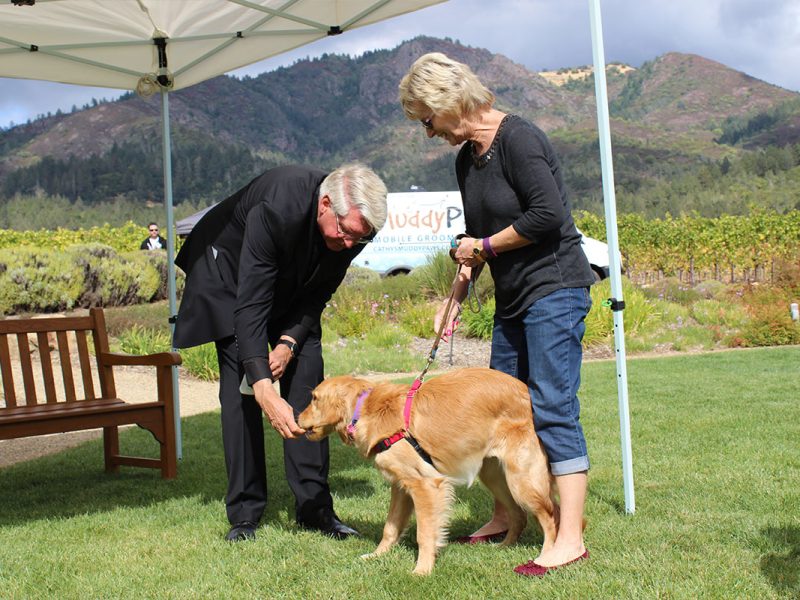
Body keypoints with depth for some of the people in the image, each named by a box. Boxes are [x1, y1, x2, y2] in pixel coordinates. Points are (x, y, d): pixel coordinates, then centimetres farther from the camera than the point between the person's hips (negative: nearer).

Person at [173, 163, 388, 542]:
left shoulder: (354, 228, -24)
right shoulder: (276, 209, -41)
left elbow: (320, 292, -7)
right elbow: (250, 306, -42)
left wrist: (289, 341, -22)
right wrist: (264, 389, -49)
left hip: (293, 290, 5)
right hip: (231, 278, -5)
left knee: (306, 382, -6)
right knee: (241, 392, -11)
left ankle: (313, 506, -1)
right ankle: (244, 512, -4)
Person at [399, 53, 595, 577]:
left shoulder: (518, 139, -15)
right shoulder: (466, 159, 12)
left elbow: (548, 215, -24)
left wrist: (486, 246, -13)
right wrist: (456, 297, 12)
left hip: (554, 289, -9)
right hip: (513, 299, 10)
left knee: (553, 408, -10)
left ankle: (570, 539, -6)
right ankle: (504, 517, 26)